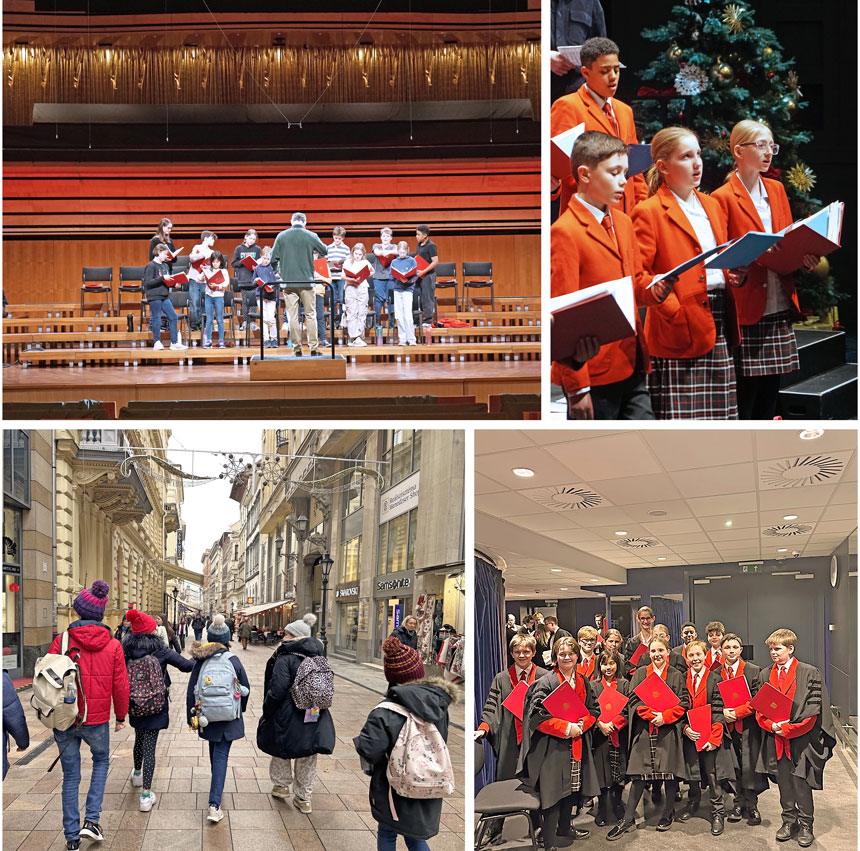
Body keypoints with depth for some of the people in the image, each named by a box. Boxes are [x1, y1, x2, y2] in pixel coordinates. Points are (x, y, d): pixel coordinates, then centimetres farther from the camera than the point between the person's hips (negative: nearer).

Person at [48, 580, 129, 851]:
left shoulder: (62, 641, -9)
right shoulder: (112, 645, -7)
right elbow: (120, 686, -3)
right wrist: (121, 716, 13)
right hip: (97, 720, 0)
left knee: (70, 776, 12)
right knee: (101, 761, 25)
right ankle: (91, 820, 11)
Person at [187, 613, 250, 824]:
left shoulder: (200, 661, -5)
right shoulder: (233, 660, -8)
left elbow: (191, 691, -2)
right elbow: (245, 688, 2)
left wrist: (191, 716, 8)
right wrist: (241, 708, 21)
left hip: (207, 717, 2)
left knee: (215, 752, 24)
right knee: (221, 756, -3)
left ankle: (217, 789, 45)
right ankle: (214, 804, -15)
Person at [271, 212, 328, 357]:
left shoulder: (281, 236, 0)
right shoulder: (311, 236, -3)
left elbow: (273, 259, 1)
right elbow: (324, 252, 12)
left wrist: (278, 271, 21)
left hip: (288, 282, 0)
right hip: (306, 280, 0)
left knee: (292, 317, 4)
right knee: (310, 315, 7)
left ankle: (297, 349, 4)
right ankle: (314, 348, 5)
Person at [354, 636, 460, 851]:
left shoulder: (386, 713, -24)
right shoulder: (439, 705, -7)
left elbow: (369, 750, -27)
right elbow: (441, 742, 5)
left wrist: (358, 740, -6)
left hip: (396, 793, -4)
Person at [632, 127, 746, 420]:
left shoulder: (712, 205, 19)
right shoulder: (649, 212, -4)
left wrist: (736, 275, 5)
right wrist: (674, 311, -21)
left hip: (719, 326, 7)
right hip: (681, 330, -7)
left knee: (723, 413, 6)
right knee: (681, 417, -9)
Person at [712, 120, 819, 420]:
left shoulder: (776, 190, 15)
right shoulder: (723, 198, -5)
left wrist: (805, 255, -2)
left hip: (780, 308, 6)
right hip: (746, 311, -6)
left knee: (770, 391, 9)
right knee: (745, 394, -5)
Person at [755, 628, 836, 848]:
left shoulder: (809, 674, -6)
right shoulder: (765, 676, 8)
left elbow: (812, 710, -11)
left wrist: (788, 728, -15)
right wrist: (771, 725, -11)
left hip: (801, 740, -4)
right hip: (776, 739, 4)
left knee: (801, 784, 0)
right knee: (783, 782, 11)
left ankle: (805, 825, 13)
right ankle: (789, 821, 24)